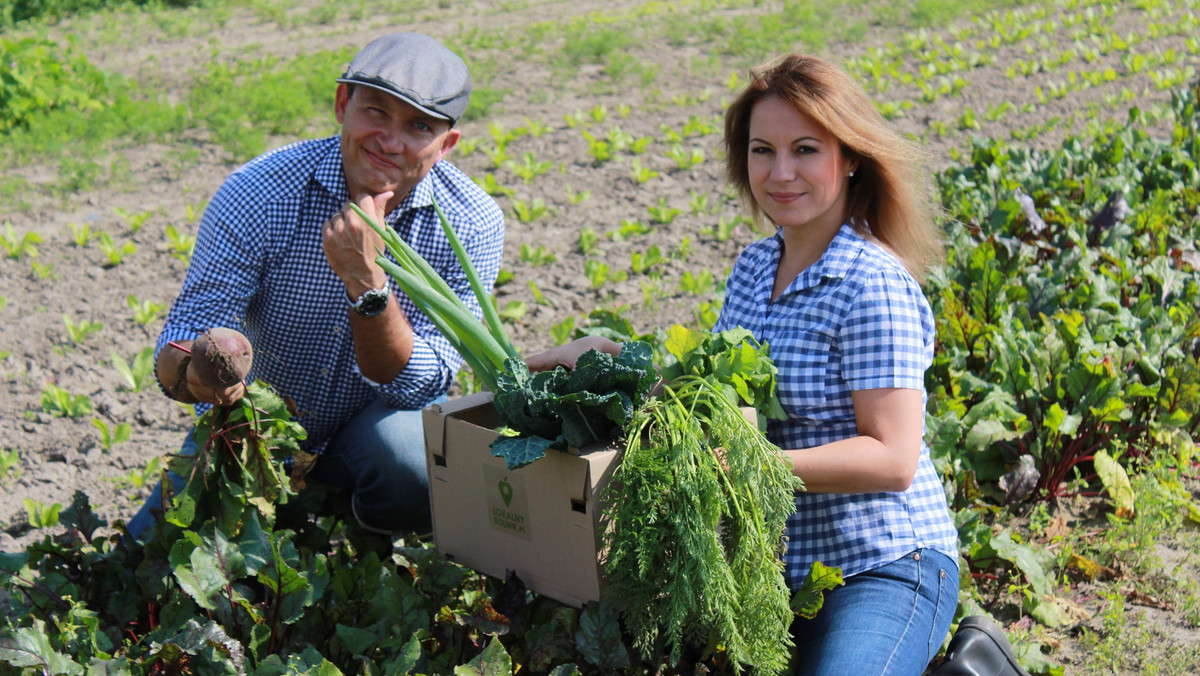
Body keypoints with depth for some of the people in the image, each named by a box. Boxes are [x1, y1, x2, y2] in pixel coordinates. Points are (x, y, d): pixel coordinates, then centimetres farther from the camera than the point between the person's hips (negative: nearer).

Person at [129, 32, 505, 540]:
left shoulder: (471, 223, -19)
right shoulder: (257, 194, -20)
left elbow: (419, 385, -23)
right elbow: (189, 328, -19)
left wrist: (367, 281, -39)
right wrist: (190, 371, -44)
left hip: (377, 424, -1)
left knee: (411, 456, -34)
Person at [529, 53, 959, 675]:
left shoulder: (874, 287, -17)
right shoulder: (753, 267, 7)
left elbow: (892, 458, -21)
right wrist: (608, 355, 7)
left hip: (883, 566, -8)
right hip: (781, 565, 8)